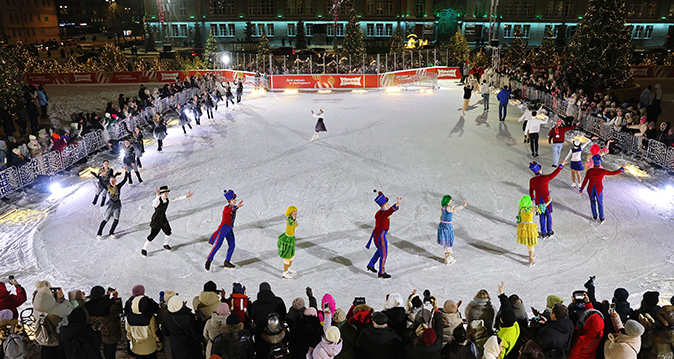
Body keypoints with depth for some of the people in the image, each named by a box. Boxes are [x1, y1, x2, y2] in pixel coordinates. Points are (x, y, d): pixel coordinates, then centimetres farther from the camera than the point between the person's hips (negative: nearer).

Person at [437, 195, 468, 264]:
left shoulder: (442, 208, 4)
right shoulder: (448, 208, -22)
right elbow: (455, 209, -46)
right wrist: (463, 206, -59)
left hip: (442, 224, 8)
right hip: (447, 226, -8)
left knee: (445, 243, 18)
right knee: (449, 243, 4)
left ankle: (447, 257, 30)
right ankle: (448, 259, 13)